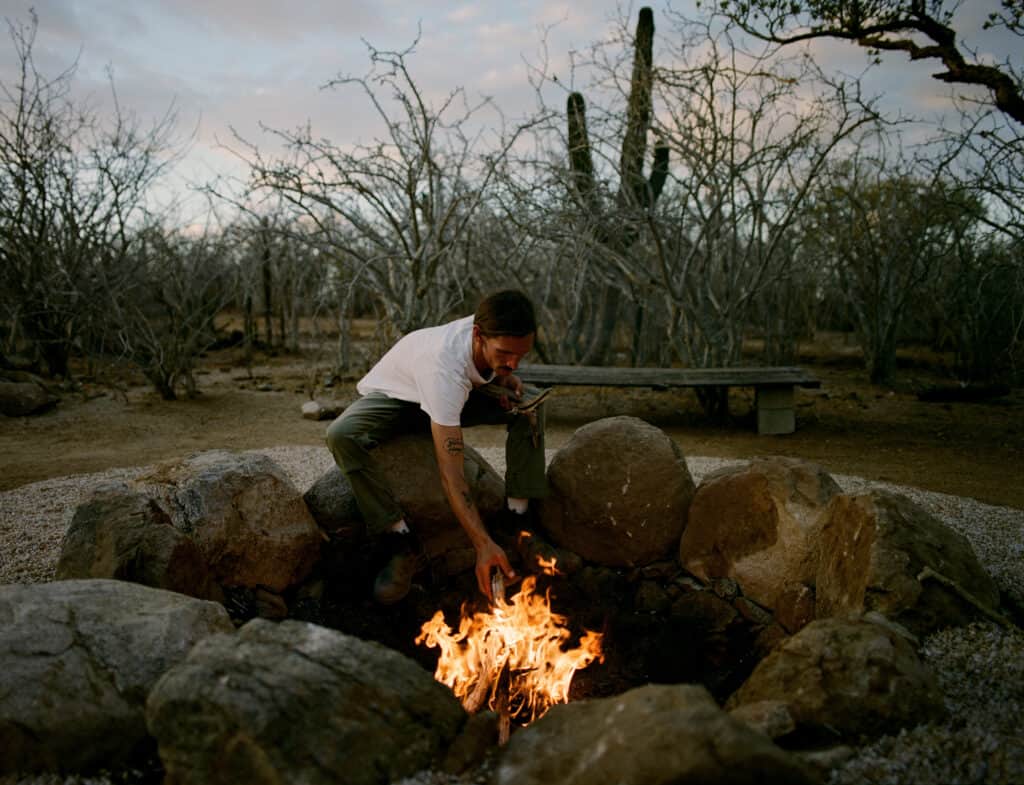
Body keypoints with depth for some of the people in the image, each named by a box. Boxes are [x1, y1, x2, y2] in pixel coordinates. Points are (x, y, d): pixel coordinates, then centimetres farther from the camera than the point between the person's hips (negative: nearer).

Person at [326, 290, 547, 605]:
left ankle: (519, 517, -11)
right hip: (389, 398, -5)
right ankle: (401, 543, -27)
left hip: (449, 398, 6)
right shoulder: (444, 366, -43)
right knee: (341, 435, -38)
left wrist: (505, 379, -18)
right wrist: (484, 545, -53)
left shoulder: (495, 335, -23)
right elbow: (450, 473, -46)